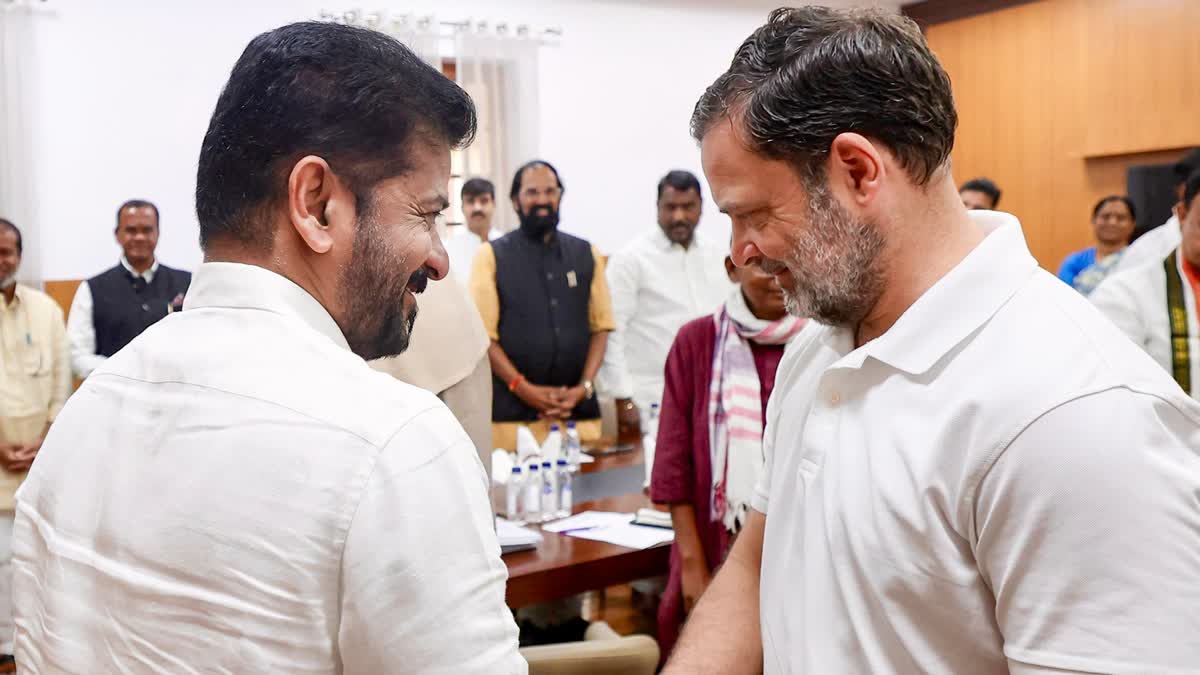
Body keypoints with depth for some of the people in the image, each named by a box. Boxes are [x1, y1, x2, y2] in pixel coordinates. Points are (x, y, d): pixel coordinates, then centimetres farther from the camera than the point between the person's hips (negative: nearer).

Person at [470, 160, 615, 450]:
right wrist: (524, 388, -10)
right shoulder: (492, 255, 4)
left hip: (578, 408, 3)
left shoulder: (587, 255, 13)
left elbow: (601, 326, 10)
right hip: (513, 411, -2)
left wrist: (584, 387, -3)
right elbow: (483, 335, -2)